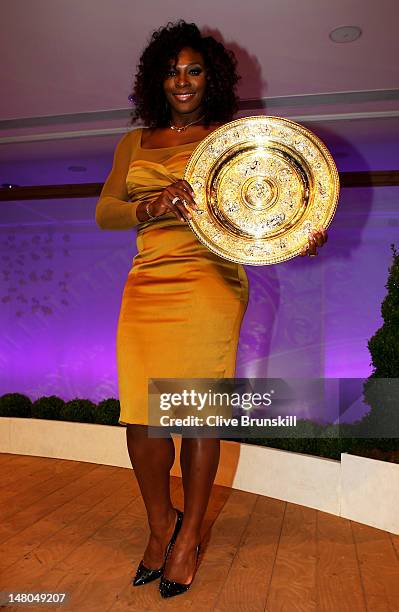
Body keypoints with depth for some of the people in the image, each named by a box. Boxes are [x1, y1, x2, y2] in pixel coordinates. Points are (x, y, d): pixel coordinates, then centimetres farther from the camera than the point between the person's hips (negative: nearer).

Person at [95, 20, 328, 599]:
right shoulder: (134, 143, 21)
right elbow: (104, 211, 11)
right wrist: (153, 208, -10)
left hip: (210, 282, -3)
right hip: (146, 285, 3)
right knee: (140, 415, -2)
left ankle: (190, 535, 19)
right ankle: (160, 524, 24)